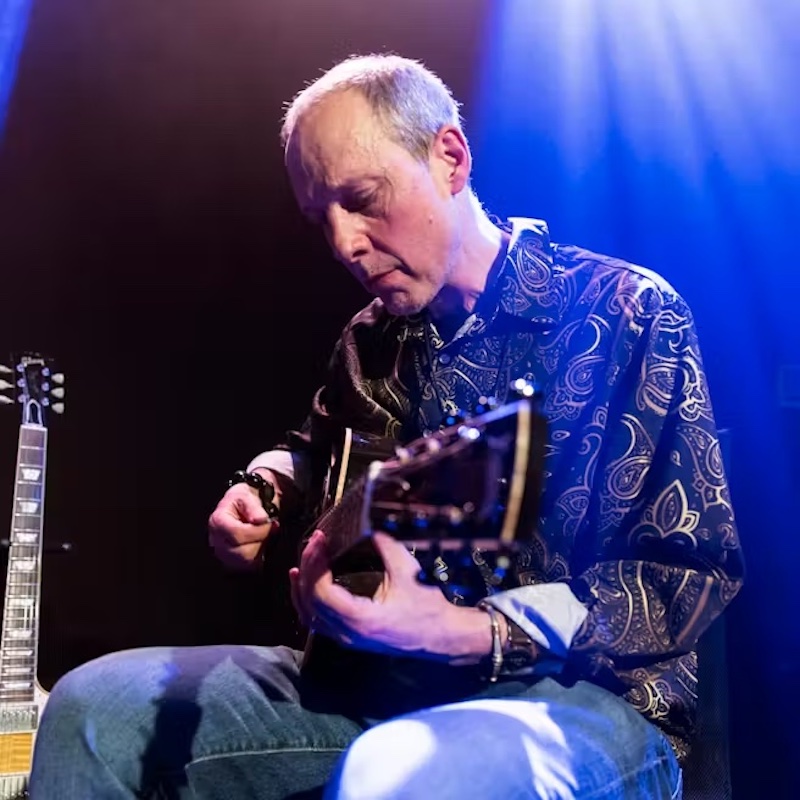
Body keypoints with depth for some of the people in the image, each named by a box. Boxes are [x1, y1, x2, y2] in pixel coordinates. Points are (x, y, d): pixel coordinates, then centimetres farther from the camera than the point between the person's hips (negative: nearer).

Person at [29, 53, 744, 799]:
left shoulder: (629, 314, -9)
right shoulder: (376, 337, 10)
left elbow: (693, 570, -15)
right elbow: (316, 447, 32)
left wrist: (469, 636, -28)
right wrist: (264, 495, 7)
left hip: (584, 692, -6)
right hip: (389, 682, 7)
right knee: (94, 707, -4)